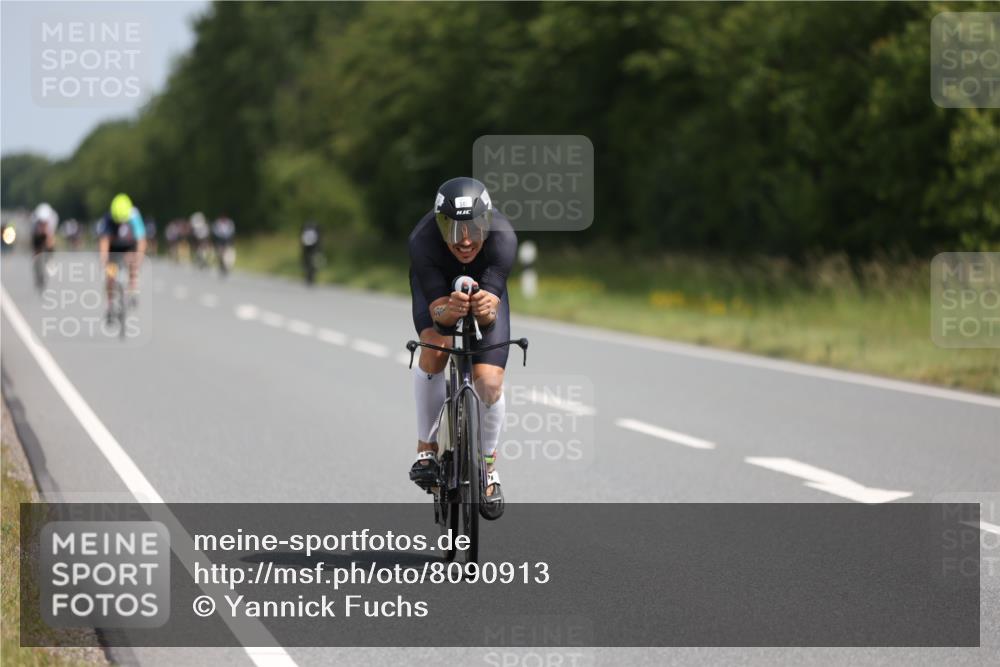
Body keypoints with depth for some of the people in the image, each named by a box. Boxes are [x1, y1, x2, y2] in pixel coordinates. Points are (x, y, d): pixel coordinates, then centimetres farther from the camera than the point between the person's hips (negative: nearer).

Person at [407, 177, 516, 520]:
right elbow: (437, 309, -38)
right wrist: (451, 310, -61)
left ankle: (488, 466, 14)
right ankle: (426, 449, -12)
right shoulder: (423, 240, -39)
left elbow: (491, 314, -41)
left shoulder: (502, 237, -38)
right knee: (435, 349, -30)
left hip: (486, 284, 1)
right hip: (436, 285, 0)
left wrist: (486, 308, -63)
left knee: (490, 383, -12)